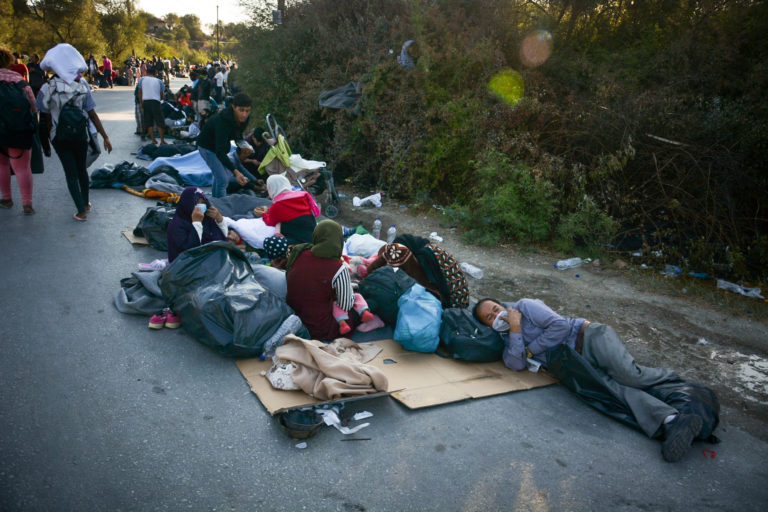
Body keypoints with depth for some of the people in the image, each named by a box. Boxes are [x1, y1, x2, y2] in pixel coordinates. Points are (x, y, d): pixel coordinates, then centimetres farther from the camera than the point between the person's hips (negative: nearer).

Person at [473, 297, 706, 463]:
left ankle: (673, 379, 1)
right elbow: (516, 364, -5)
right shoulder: (507, 341, 16)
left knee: (628, 375, -28)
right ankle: (671, 420, -38)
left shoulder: (525, 306, -1)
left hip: (588, 336, -4)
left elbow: (560, 326, -11)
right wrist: (515, 330, -12)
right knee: (616, 387, -23)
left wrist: (531, 349, -4)